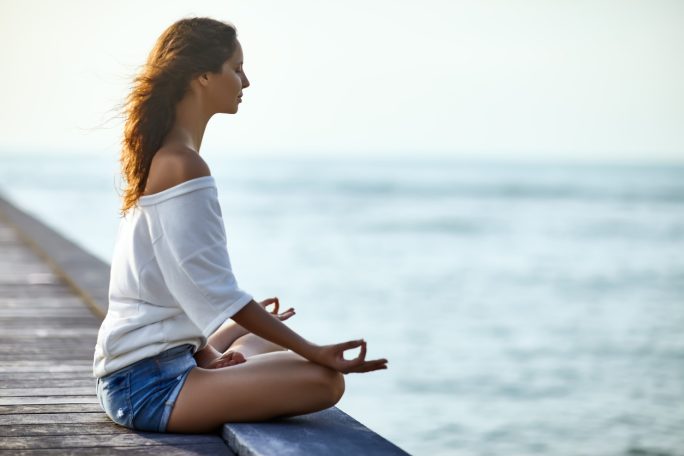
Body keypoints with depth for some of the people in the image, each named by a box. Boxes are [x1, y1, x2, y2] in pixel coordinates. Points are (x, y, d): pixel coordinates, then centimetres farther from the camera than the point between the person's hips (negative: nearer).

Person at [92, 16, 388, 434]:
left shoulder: (161, 155, 12)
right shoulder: (183, 164, -19)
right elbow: (217, 291, -22)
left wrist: (206, 352, 11)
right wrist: (313, 351, -20)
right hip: (149, 385, -11)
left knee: (267, 336, 35)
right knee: (324, 381, -21)